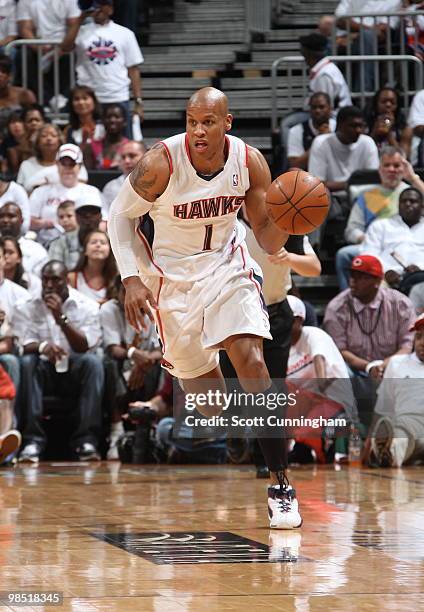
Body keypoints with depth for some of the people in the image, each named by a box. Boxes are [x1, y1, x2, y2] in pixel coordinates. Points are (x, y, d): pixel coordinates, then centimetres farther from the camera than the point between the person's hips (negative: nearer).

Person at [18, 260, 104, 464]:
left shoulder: (86, 307, 0)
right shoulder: (31, 308, 5)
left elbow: (84, 347, -10)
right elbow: (25, 345, -6)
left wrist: (61, 318, -21)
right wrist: (41, 346, -30)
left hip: (75, 371, -1)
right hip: (46, 373, 1)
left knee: (93, 361, -33)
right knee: (27, 362, -31)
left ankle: (86, 440, -35)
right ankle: (33, 441, -35)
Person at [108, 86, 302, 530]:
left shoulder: (249, 161, -13)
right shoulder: (161, 163, -21)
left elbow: (268, 239, -5)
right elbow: (120, 215, -6)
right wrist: (132, 278, -15)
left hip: (228, 267, 0)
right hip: (173, 273, 0)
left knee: (249, 358, -19)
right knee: (199, 376, 4)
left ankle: (280, 485, -19)